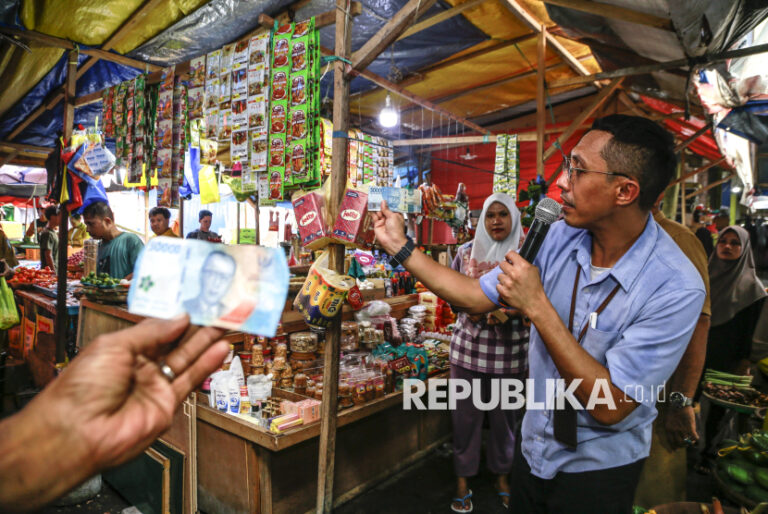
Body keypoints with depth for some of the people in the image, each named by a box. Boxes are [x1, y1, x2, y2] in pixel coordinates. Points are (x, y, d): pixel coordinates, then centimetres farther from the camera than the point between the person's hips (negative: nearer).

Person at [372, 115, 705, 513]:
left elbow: (610, 406, -28)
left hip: (598, 469, -4)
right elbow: (476, 297, -6)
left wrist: (536, 306, -32)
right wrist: (401, 247, -7)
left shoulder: (676, 288, -26)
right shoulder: (561, 236, -11)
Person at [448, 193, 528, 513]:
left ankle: (502, 475, 38)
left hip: (509, 349, 0)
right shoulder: (467, 252, 2)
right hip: (469, 345, 1)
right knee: (466, 413, 8)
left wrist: (509, 311, -21)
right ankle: (463, 478, 28)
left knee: (505, 415, 14)